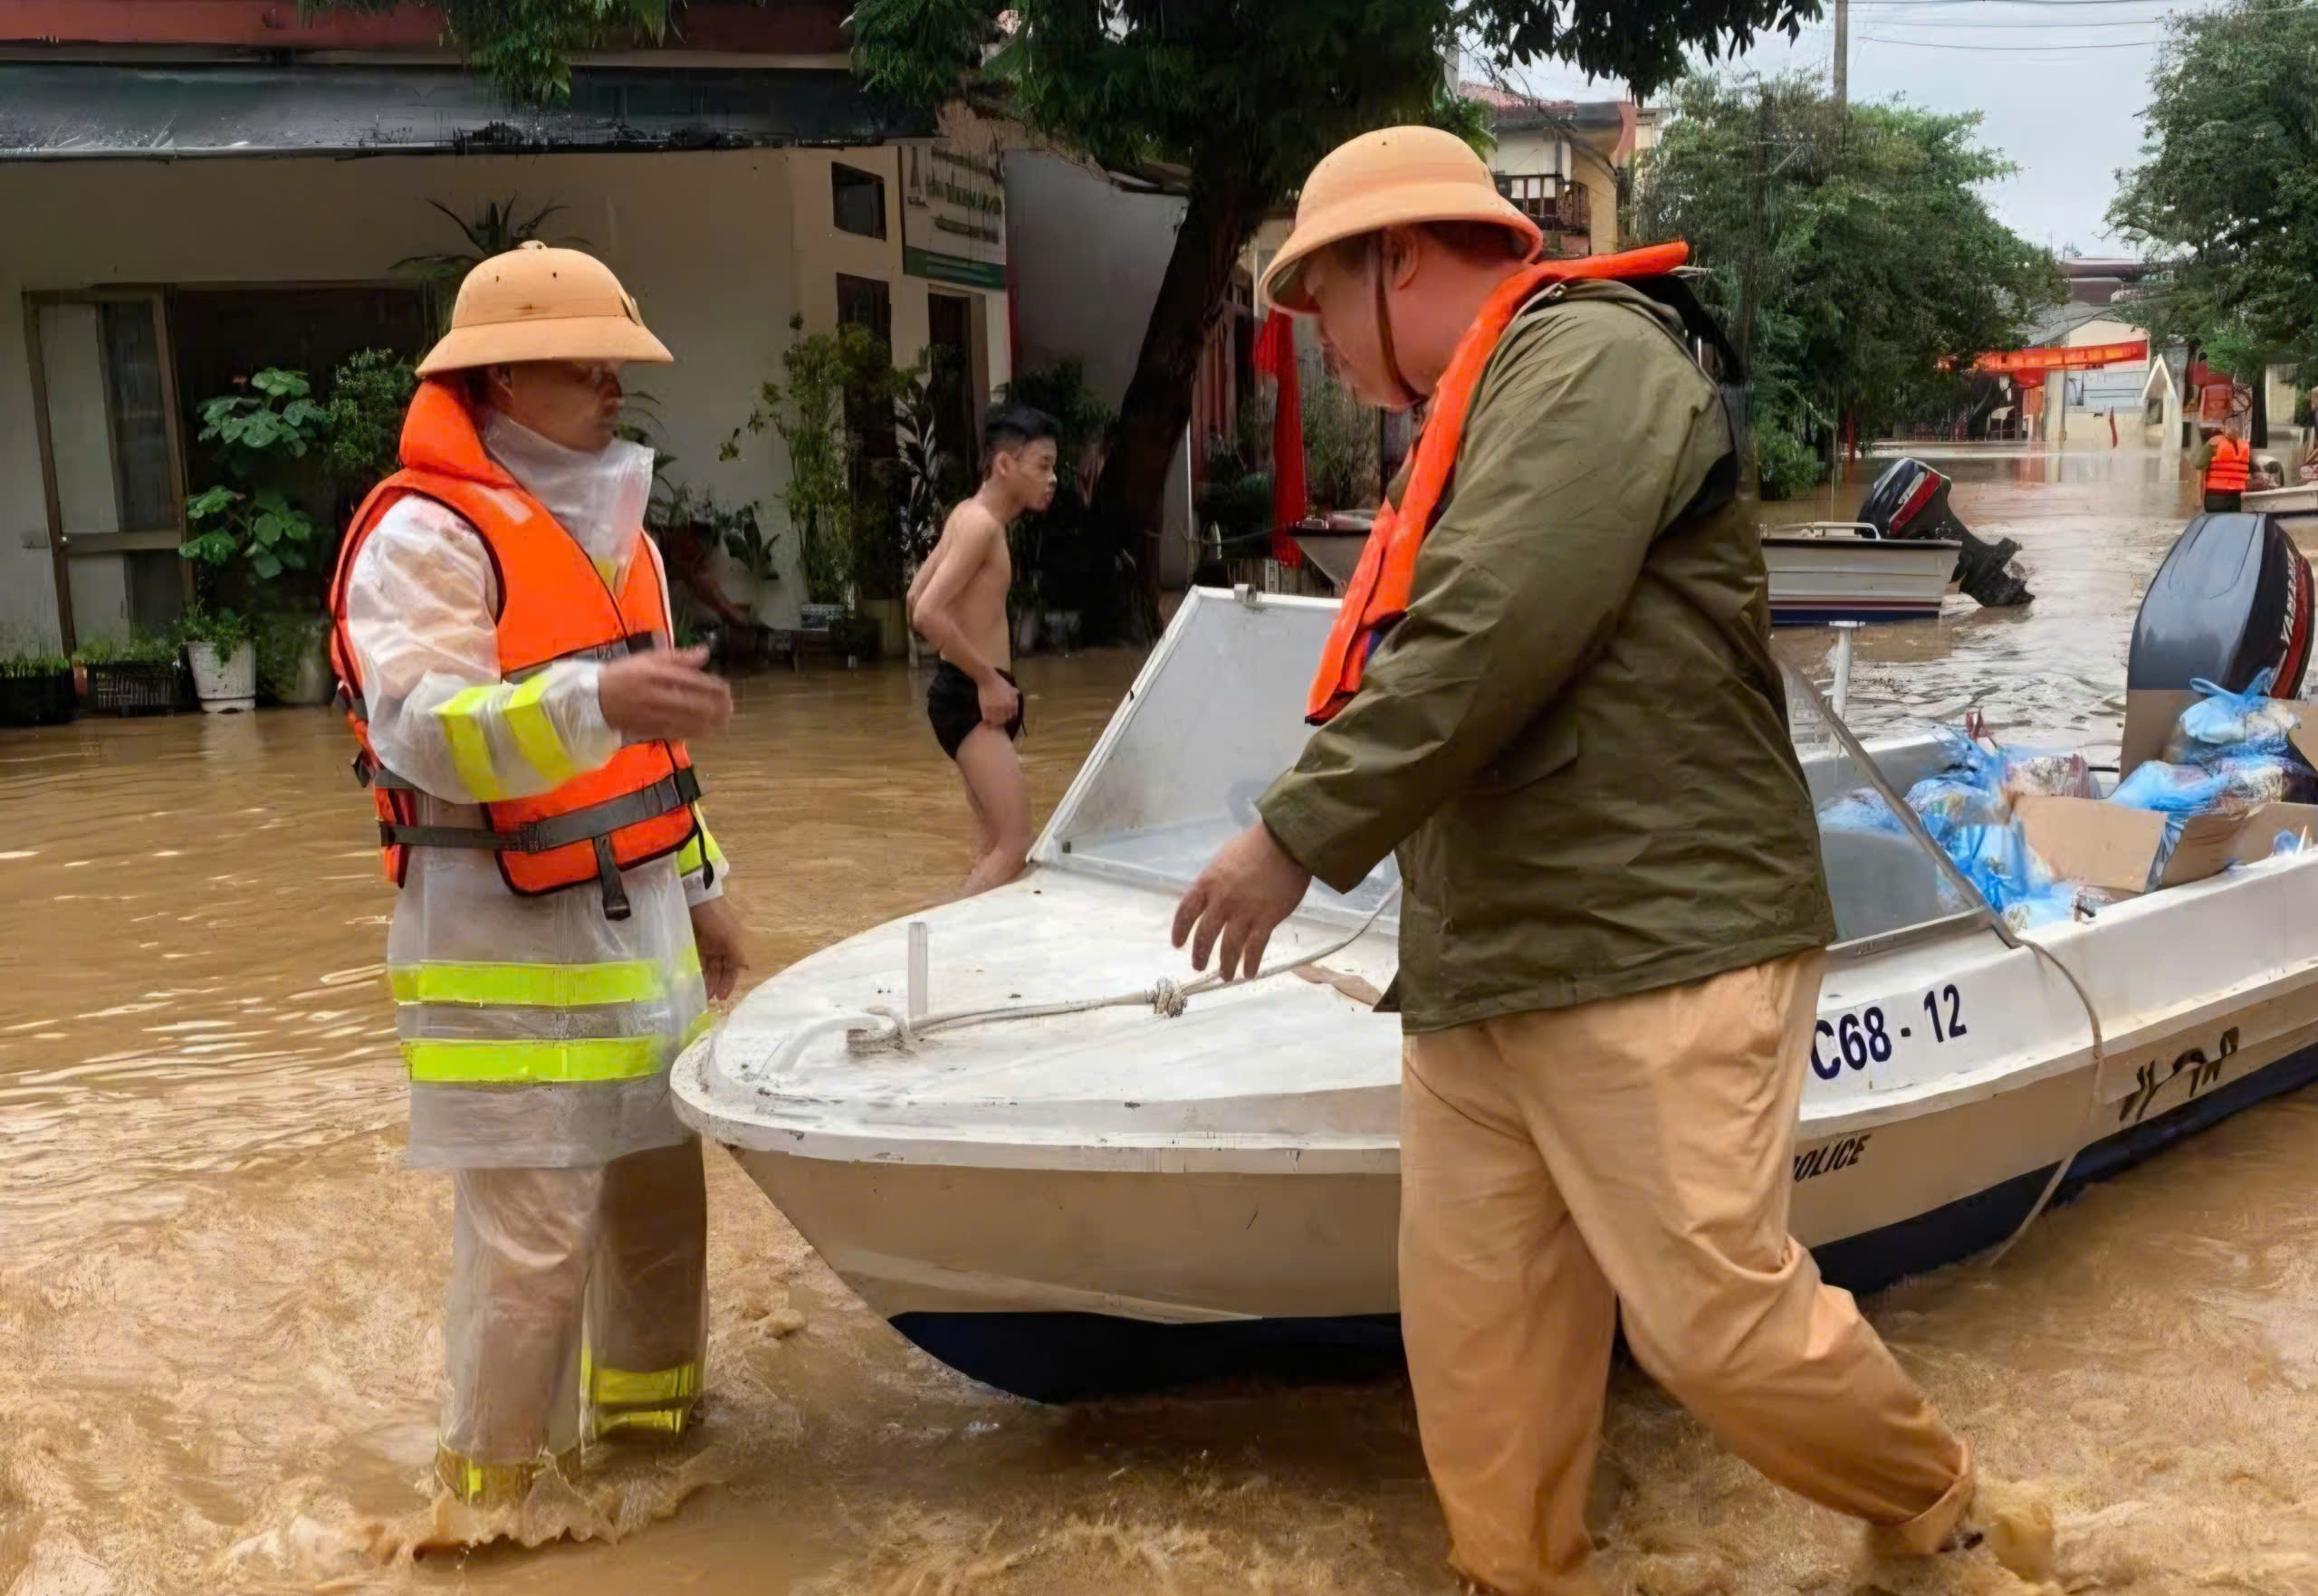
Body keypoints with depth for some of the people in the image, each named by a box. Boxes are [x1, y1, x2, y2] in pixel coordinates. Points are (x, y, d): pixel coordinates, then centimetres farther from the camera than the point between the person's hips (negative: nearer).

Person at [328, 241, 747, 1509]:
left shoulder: (613, 529, 15)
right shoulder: (424, 535, -13)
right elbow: (425, 734, -25)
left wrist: (699, 888, 22)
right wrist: (594, 702, -40)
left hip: (639, 930, 9)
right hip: (508, 951, -8)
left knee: (659, 1193, 17)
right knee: (531, 1241, -6)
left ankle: (648, 1425, 35)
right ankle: (497, 1494, 11)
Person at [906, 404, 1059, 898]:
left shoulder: (971, 516, 13)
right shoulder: (981, 524, -16)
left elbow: (916, 598, 20)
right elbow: (927, 614, -26)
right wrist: (987, 678, -18)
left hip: (969, 694, 11)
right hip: (971, 698, -11)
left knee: (993, 847, 13)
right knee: (1014, 847, -16)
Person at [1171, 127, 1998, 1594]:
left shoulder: (1588, 360, -9)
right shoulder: (1486, 417, 23)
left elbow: (1486, 647, -21)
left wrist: (1300, 835, -15)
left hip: (1657, 956, -9)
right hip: (1479, 973, 9)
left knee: (1718, 1322, -2)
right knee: (1473, 1334, 8)